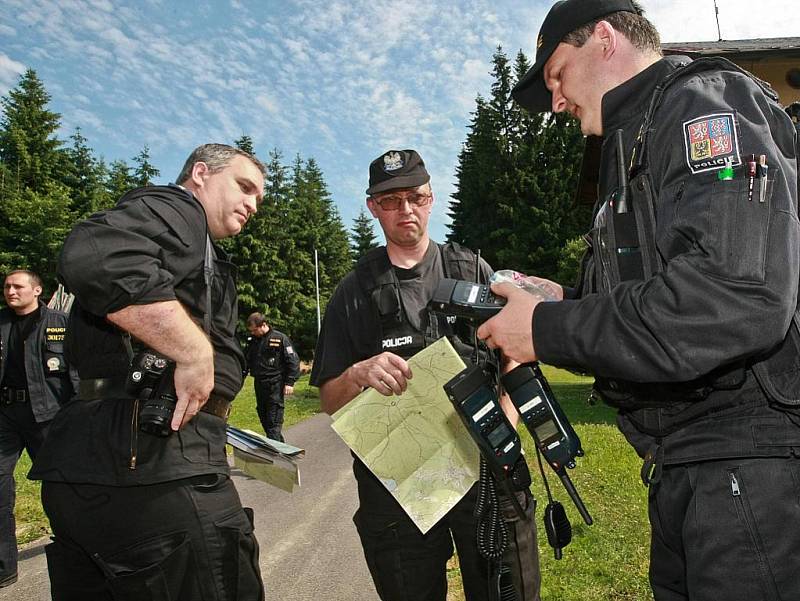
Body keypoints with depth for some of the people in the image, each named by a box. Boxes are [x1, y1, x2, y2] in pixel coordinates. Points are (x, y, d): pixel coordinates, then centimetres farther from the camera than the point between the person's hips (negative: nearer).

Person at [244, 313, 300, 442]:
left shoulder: (280, 338, -6)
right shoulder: (252, 341, 12)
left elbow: (293, 361, -7)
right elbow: (246, 361, 23)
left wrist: (289, 383, -13)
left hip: (275, 384, -7)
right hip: (258, 384, 7)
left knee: (274, 421, -9)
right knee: (263, 418, 11)